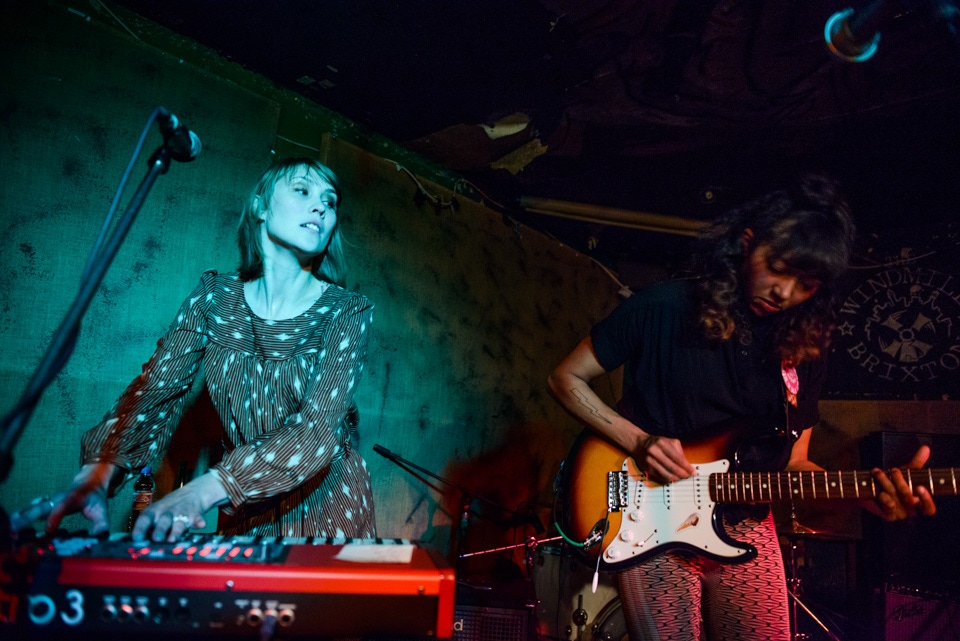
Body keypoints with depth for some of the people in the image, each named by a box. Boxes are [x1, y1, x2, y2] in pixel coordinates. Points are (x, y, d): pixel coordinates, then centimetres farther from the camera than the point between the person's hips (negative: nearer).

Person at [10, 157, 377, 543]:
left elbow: (319, 429, -22)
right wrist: (98, 474, -23)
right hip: (244, 514, 2)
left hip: (328, 509, -2)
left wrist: (202, 492, -34)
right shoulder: (214, 297, -2)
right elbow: (156, 391, -5)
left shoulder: (348, 312, -11)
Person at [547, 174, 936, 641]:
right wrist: (639, 441, -18)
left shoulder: (804, 349, 2)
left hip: (747, 531, 4)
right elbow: (565, 378, -6)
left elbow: (792, 463, 7)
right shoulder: (663, 309, -11)